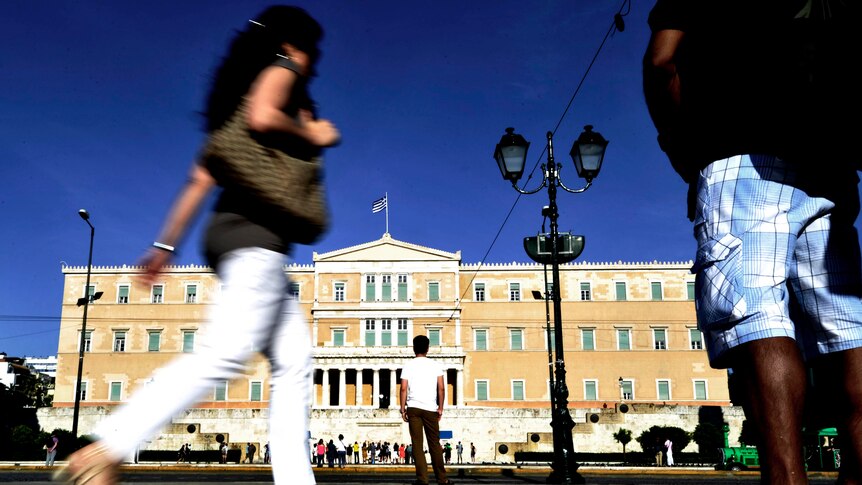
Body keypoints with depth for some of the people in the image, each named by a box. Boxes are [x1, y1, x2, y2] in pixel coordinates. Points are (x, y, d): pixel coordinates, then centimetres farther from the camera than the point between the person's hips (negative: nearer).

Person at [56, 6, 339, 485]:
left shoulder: (250, 85, 29)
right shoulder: (281, 69, 8)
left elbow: (200, 177, 24)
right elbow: (261, 117, -18)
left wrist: (166, 244, 21)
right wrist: (311, 135, 0)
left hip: (236, 234, 10)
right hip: (256, 233, -9)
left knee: (294, 360, 0)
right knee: (226, 351, -21)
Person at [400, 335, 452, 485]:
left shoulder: (408, 366, 3)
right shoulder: (435, 365, 5)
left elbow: (403, 389, -3)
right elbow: (441, 388, 1)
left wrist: (403, 409, 3)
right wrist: (440, 408, 7)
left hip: (413, 408, -1)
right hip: (430, 408, 1)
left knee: (417, 444, 2)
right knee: (434, 443, 9)